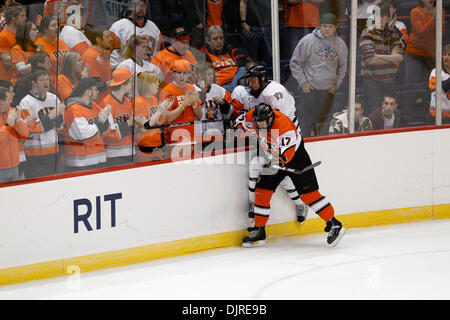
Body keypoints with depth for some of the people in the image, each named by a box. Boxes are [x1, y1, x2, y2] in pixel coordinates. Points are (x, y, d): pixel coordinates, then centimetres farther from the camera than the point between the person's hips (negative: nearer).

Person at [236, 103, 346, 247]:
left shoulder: (283, 124, -34)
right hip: (273, 158, 7)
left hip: (295, 155, -7)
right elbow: (241, 123, 10)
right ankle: (259, 231, 7)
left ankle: (334, 225, -9)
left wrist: (278, 160, -58)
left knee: (307, 192, -13)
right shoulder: (255, 117, -14)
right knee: (261, 191, -2)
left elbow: (287, 152, -42)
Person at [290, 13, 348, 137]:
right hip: (309, 89, -3)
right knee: (307, 122, -3)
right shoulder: (308, 41, -11)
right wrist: (302, 82, -7)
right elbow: (295, 63, -3)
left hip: (328, 90, 3)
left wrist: (336, 84, 8)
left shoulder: (341, 44, 1)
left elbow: (342, 66, 16)